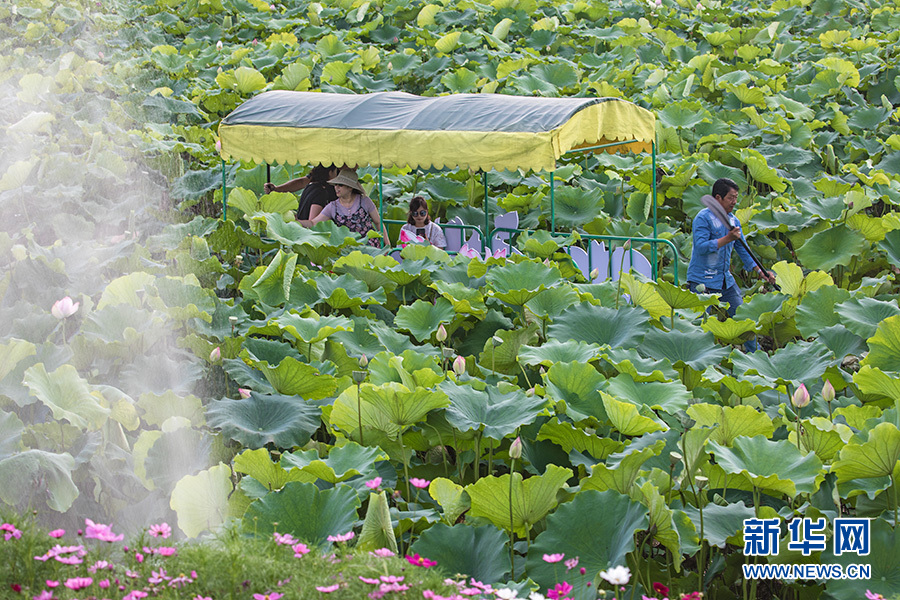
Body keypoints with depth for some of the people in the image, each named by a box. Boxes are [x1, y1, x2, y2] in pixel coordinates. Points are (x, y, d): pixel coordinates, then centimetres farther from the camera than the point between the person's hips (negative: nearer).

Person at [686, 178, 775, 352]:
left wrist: (760, 272, 9)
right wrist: (727, 239, -26)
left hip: (726, 281, 7)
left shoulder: (733, 221, 11)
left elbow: (743, 251, 18)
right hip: (702, 281, -7)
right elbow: (701, 247, -24)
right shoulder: (703, 218, -12)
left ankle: (755, 354, 20)